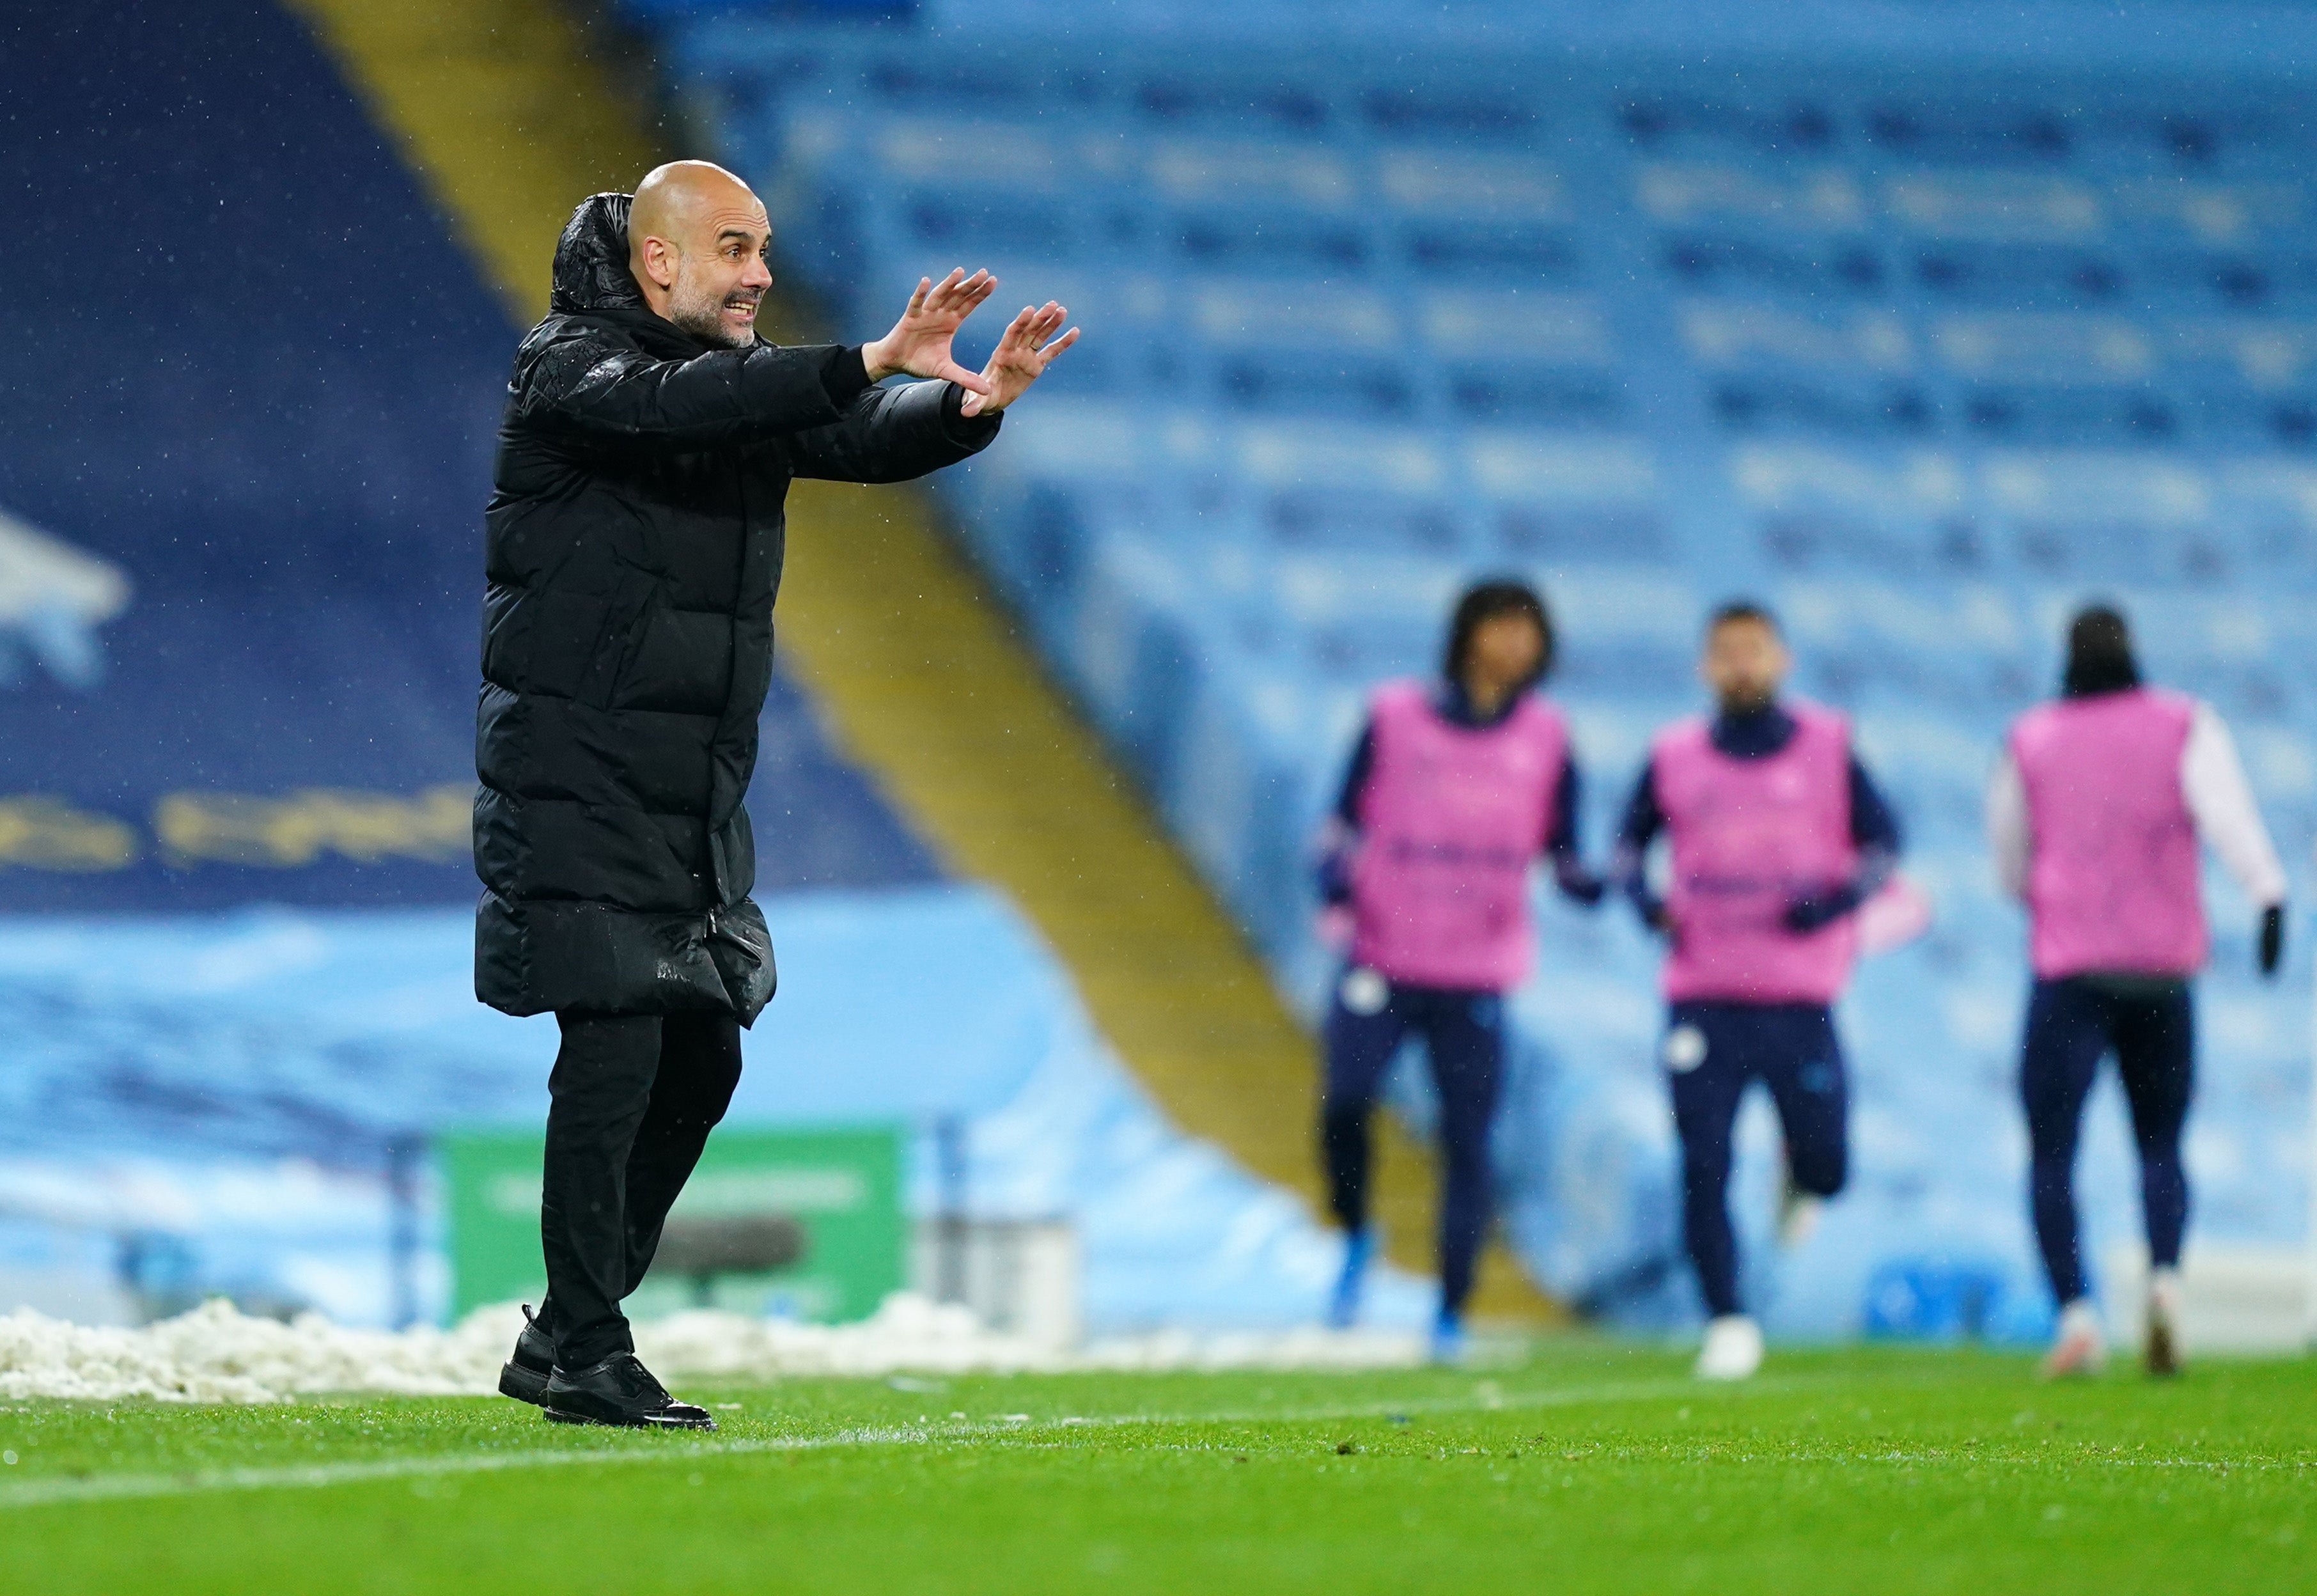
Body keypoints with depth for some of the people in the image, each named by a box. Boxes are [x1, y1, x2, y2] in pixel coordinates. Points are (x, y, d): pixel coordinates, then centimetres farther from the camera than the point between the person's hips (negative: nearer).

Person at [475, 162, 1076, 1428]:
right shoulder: (567, 365, -9)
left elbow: (868, 442, 5)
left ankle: (562, 1339, 19)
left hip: (698, 788, 8)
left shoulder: (749, 382, 15)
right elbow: (673, 406, -28)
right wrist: (870, 362, -37)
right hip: (577, 775, -8)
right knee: (615, 1050, -12)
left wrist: (970, 404, -16)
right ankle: (587, 1357, -5)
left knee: (701, 1060, 9)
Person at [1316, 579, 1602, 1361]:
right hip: (1382, 962, -1)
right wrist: (1337, 880, -11)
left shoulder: (1545, 736, 7)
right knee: (1344, 1100, -20)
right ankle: (1356, 1236, 8)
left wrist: (1587, 883, -9)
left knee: (1468, 1143, -1)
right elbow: (1345, 821, 8)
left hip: (1478, 978, 1)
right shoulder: (1396, 715, 3)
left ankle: (1451, 1314, 11)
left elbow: (1561, 848, 12)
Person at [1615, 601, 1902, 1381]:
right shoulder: (1674, 756, 3)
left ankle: (1801, 1175, 38)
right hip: (1702, 998, 0)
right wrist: (1643, 896, -4)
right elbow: (1630, 839, 17)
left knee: (1825, 1164, 1)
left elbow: (1882, 840, 7)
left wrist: (1838, 900, -11)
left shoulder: (1828, 746, 1)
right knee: (1703, 1170, -5)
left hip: (1799, 995, 0)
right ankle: (1727, 1323, 6)